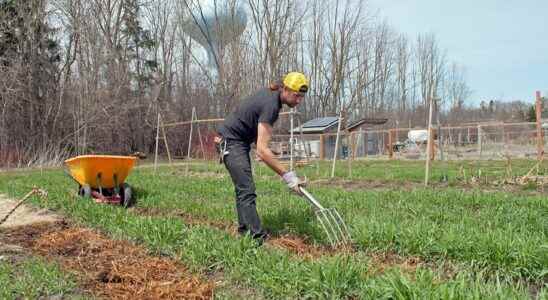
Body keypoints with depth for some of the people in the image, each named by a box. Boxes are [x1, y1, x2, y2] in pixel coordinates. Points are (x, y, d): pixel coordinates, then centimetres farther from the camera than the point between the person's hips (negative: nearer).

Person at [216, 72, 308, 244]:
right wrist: (287, 176, -35)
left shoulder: (272, 94, 0)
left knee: (243, 188, 16)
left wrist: (261, 146, 17)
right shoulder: (270, 105, -29)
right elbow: (262, 150, -35)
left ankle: (244, 229, 26)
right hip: (230, 141, -10)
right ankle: (257, 238, -19)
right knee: (247, 191, -16)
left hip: (240, 141, 10)